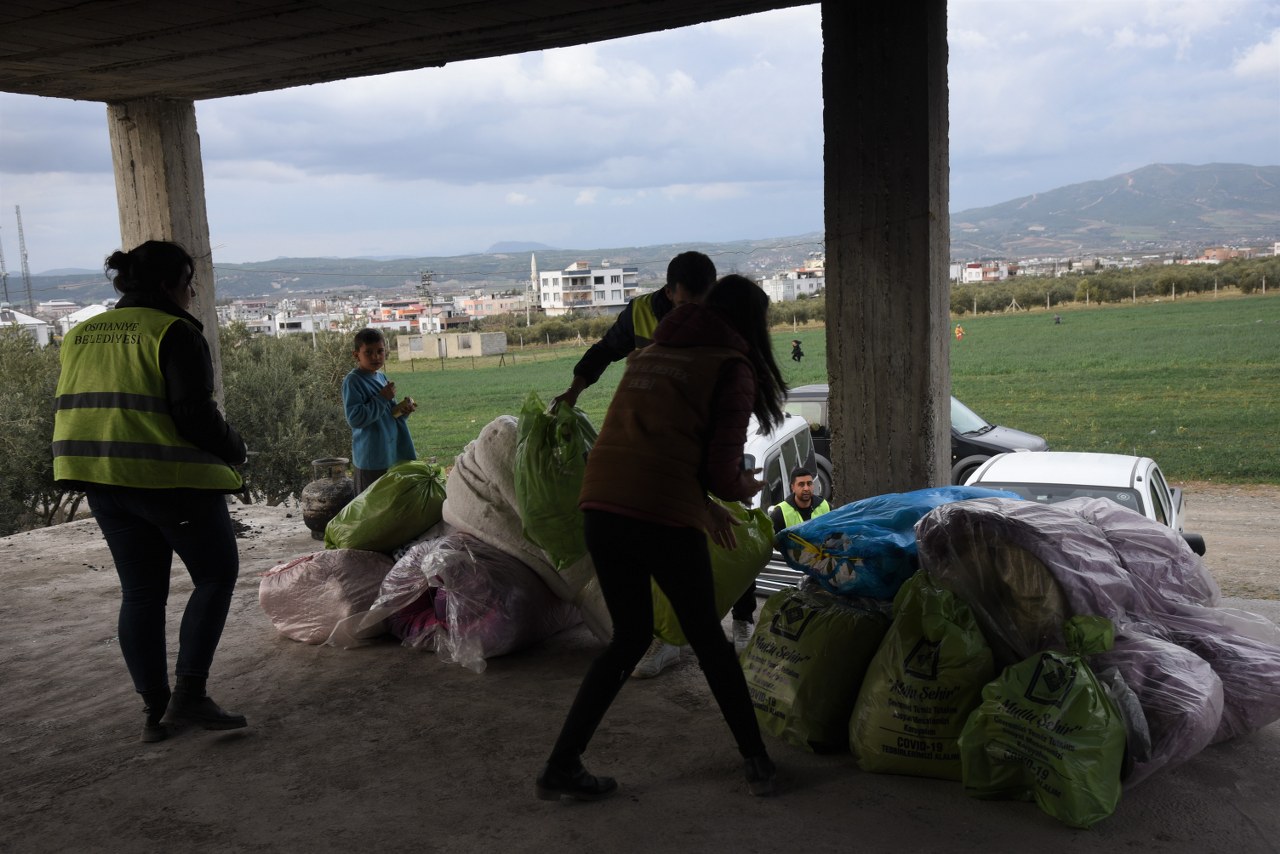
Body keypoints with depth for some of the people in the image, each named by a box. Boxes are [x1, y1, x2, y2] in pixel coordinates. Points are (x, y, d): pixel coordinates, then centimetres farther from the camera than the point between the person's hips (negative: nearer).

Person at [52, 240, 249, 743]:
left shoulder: (81, 335, 14)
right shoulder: (173, 332, -11)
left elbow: (70, 410, 16)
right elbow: (195, 414, -17)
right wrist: (234, 450, -1)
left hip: (103, 483, 7)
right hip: (172, 477, -7)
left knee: (141, 592, 13)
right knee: (216, 575, 6)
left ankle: (153, 710, 17)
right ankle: (189, 696, -2)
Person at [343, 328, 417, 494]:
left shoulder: (381, 377, 9)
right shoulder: (353, 381, -13)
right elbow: (354, 419, -21)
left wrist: (402, 409, -1)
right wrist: (382, 398, -19)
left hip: (393, 454, 7)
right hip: (371, 460, -7)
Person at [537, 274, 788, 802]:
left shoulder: (649, 355, 21)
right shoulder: (733, 368, 2)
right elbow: (721, 469, -4)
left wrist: (702, 503, 28)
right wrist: (747, 487, 19)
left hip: (600, 507, 6)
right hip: (663, 518, -5)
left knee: (630, 636, 20)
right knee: (707, 639, 14)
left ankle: (561, 767, 20)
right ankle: (756, 762, 26)